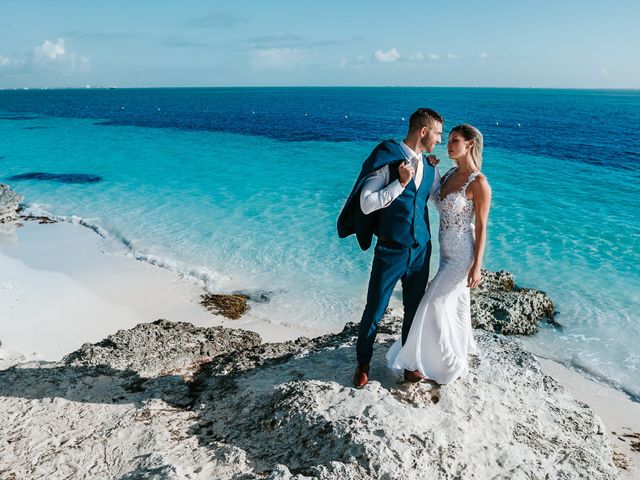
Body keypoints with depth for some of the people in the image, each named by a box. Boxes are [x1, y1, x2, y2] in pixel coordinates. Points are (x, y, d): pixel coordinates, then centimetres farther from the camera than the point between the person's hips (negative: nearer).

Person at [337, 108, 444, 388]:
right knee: (374, 311, 6)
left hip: (421, 250, 6)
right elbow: (366, 204, -17)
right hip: (390, 250, -5)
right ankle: (363, 363, 29)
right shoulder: (387, 158, -12)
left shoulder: (429, 166, 7)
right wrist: (400, 183, -21)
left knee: (414, 310, 16)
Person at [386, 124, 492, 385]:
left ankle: (451, 364, 15)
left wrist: (477, 266, -17)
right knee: (456, 302, 20)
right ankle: (462, 348, 40)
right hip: (447, 253, 7)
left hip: (462, 255, -7)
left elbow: (481, 227, -16)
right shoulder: (450, 174, 4)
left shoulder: (479, 183, -18)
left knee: (436, 304, -3)